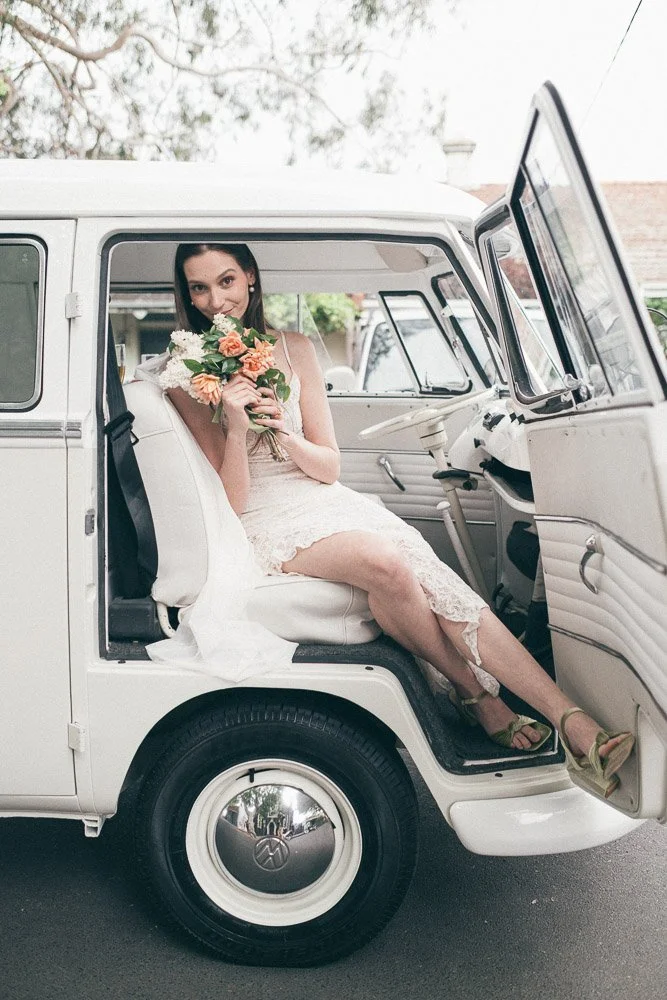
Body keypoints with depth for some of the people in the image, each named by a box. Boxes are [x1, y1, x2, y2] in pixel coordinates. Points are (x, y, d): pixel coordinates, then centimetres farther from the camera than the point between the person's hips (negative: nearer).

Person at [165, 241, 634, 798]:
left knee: (426, 578, -24)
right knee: (385, 563, -33)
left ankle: (574, 723, -28)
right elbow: (230, 501, -8)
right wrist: (235, 427, -24)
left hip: (322, 500, 4)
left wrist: (284, 433, -15)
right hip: (264, 527, -3)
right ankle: (474, 690, -10)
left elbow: (328, 467, 5)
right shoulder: (187, 377, -2)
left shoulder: (294, 351, 7)